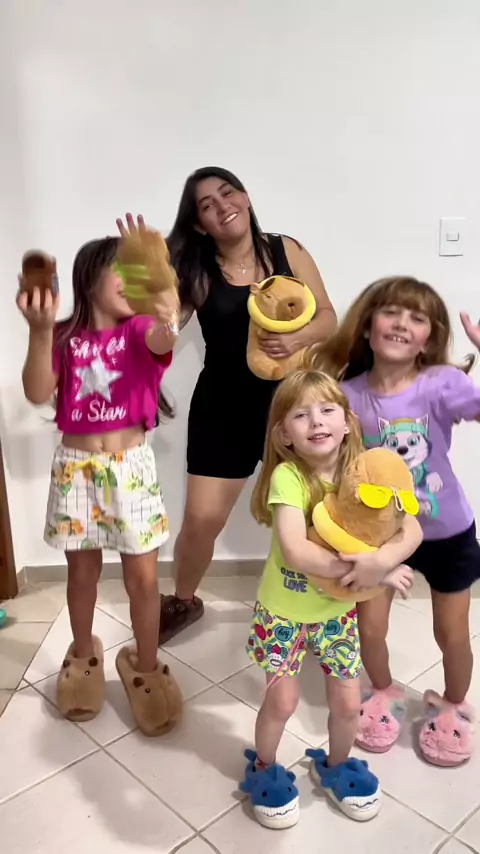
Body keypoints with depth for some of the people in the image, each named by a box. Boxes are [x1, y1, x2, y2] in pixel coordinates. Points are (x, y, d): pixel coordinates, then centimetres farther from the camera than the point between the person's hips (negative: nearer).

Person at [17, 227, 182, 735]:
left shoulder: (138, 331, -5)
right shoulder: (64, 337, -1)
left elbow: (161, 344, -30)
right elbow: (37, 394, -15)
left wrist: (166, 324, -54)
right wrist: (41, 330, -27)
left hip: (130, 467, -1)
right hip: (75, 468, 1)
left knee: (143, 577, 4)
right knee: (82, 572, 16)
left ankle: (145, 668, 26)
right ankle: (83, 655, 41)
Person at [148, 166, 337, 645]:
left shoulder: (286, 251, -1)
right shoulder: (196, 272, -5)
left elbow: (328, 318, -1)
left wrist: (298, 337, -21)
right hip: (223, 408, -1)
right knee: (202, 519, 1)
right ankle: (182, 602, 31)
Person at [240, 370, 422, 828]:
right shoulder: (287, 476, -26)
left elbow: (411, 529, -20)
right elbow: (295, 552, -36)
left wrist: (381, 560, -39)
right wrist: (368, 570, -32)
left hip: (338, 610, 4)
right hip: (283, 610, -3)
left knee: (348, 703, 11)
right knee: (282, 700, 4)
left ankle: (336, 765, 44)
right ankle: (263, 768, 36)